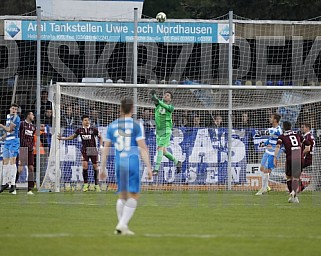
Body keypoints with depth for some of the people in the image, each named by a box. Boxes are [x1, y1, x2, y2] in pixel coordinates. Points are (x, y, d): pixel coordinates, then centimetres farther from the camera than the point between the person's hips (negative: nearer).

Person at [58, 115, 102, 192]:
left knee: (95, 166, 1)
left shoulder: (93, 130, -3)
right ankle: (85, 184, -4)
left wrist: (101, 146, 0)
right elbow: (72, 137, 15)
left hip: (93, 149, -1)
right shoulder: (80, 130, 2)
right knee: (85, 165, -14)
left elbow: (100, 137, 10)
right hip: (85, 150, 1)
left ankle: (97, 185, 12)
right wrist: (62, 138, 9)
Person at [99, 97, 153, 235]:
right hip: (132, 161, -4)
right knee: (133, 196, -2)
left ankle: (122, 226, 14)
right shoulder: (136, 125, -3)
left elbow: (105, 149, 12)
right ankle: (122, 224, -14)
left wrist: (102, 168, 17)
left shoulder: (112, 126, 9)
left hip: (118, 162, 4)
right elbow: (143, 148, -9)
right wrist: (149, 167, -7)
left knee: (122, 196, 16)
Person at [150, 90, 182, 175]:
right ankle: (177, 162, 30)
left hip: (166, 130, -6)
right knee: (163, 151, 10)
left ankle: (156, 169, -16)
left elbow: (166, 106, -26)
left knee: (160, 148, -15)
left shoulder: (170, 107, -3)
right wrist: (153, 94, -36)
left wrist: (158, 101, -44)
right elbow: (154, 100, -13)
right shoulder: (159, 104, 8)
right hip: (158, 131, 6)